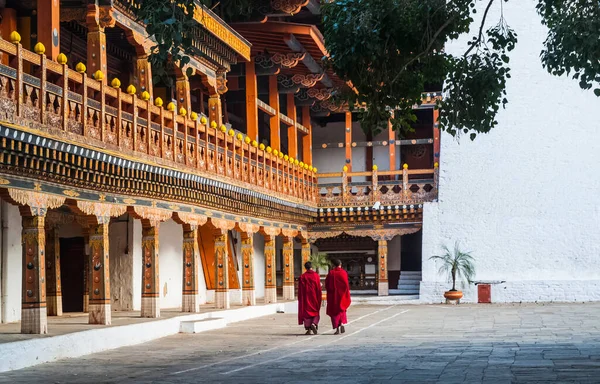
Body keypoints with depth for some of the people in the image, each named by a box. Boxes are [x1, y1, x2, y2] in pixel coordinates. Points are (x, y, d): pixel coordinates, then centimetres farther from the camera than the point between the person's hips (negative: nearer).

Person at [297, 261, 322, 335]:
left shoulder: (302, 277, -2)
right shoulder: (316, 275, -5)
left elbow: (300, 289, 0)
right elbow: (319, 287, -4)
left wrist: (300, 298, 8)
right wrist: (319, 297, 4)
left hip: (305, 297, 1)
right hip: (314, 297, -1)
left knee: (306, 312, 5)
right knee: (315, 311, 11)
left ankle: (308, 329, -1)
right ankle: (314, 324, -15)